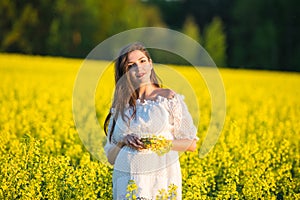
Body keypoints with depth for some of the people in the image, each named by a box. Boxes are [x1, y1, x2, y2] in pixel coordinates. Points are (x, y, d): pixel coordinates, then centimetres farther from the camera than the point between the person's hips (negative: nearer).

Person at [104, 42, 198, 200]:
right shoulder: (121, 105, 12)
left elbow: (191, 144, 3)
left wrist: (162, 143, -14)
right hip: (127, 180, 3)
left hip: (161, 177, -3)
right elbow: (110, 155, 15)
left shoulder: (169, 98, 2)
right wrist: (124, 140, -6)